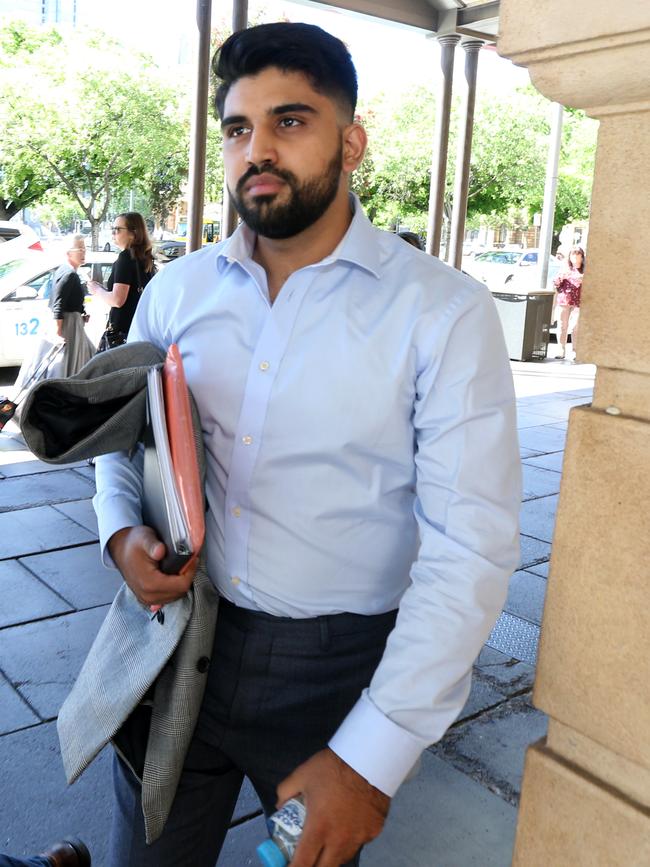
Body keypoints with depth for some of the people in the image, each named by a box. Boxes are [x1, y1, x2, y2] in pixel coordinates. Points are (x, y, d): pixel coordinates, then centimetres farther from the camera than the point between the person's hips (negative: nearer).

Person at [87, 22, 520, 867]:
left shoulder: (446, 314, -15)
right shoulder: (177, 289, 0)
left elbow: (470, 550, -17)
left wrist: (372, 758, -19)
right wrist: (121, 531, -7)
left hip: (337, 670, -3)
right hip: (178, 645, 4)